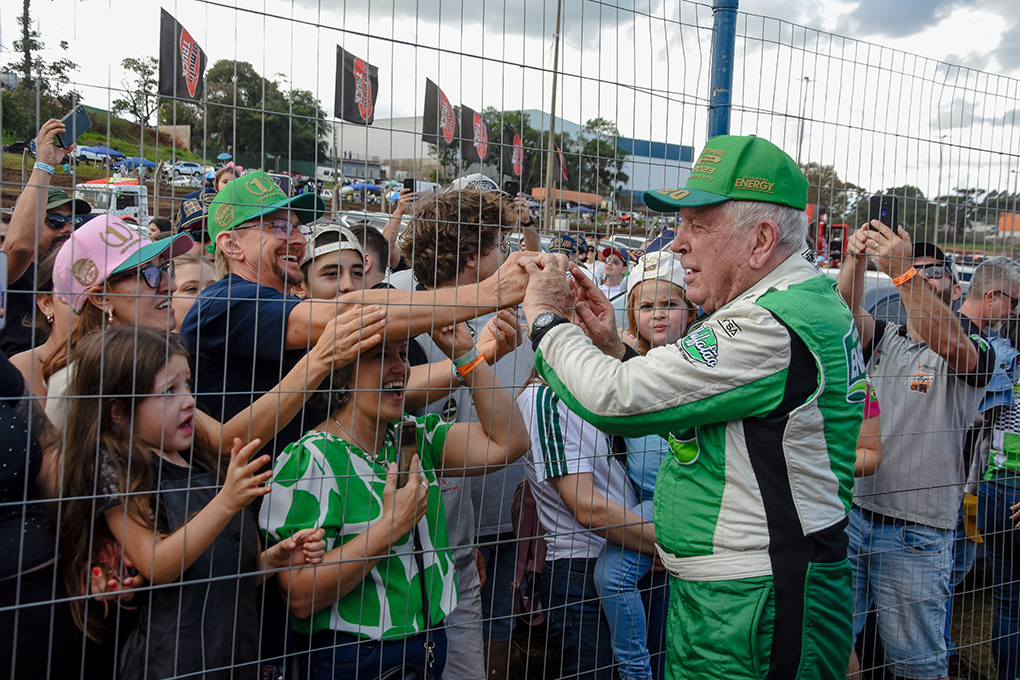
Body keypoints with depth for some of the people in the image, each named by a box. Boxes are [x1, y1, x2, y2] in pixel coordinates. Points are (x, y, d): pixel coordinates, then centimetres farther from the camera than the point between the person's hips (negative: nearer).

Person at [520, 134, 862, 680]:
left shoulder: (772, 328, -24)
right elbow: (672, 409, 17)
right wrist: (613, 348, 3)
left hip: (751, 609, -10)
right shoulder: (807, 299, 10)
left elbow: (616, 400, -24)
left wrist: (546, 318, -9)